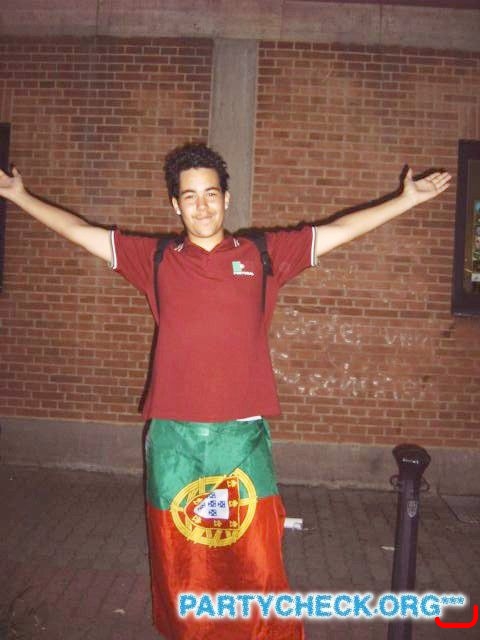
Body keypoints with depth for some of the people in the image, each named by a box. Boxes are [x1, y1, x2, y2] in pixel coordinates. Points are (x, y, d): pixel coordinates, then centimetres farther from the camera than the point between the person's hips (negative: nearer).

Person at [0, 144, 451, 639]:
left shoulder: (263, 254, 5)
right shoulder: (157, 259, 6)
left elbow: (340, 229, 8)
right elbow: (79, 230, 11)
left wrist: (406, 200, 9)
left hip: (243, 435, -1)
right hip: (173, 436, 1)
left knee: (258, 565, 5)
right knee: (178, 566, 14)